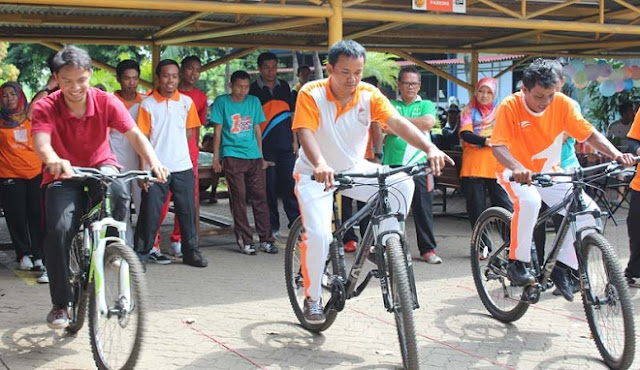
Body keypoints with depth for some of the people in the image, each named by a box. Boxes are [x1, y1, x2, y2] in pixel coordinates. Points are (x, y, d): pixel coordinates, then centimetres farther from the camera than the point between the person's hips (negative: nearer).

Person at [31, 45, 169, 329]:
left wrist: (154, 162, -44)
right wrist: (54, 161, -59)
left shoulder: (106, 102, -15)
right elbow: (41, 143, -34)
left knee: (118, 191, -36)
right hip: (63, 175, 0)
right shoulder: (46, 107, -17)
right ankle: (60, 303, -5)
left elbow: (135, 135, -24)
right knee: (58, 230, -22)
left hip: (100, 167, 0)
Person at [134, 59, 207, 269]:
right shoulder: (148, 104, -2)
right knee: (150, 212, 0)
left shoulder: (186, 102, 6)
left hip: (183, 167, 3)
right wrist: (143, 169, -8)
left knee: (187, 210, 8)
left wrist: (173, 147, 4)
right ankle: (141, 253, 12)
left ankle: (191, 251, 20)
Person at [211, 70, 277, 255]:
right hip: (232, 156, -3)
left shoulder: (254, 101, 11)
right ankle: (245, 241, 4)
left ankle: (266, 240, 7)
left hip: (254, 157, 3)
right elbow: (218, 131, 3)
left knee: (260, 198, 1)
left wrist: (261, 156, 14)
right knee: (238, 199, -2)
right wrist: (216, 158, -1)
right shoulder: (222, 102, 2)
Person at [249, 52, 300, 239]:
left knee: (290, 184, 1)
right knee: (269, 186, 2)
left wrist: (295, 140, 11)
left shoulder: (284, 86, 11)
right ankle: (272, 227, 11)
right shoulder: (253, 90, 0)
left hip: (285, 145, 3)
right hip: (265, 146, -3)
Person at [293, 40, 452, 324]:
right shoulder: (311, 94, -19)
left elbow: (397, 122, -24)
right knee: (318, 234, -21)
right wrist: (320, 165, -53)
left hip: (355, 170, 4)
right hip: (315, 174, -4)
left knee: (403, 183, -18)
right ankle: (312, 298, 1)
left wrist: (430, 148, -41)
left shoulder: (369, 95, -11)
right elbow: (305, 133, -32)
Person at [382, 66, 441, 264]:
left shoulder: (426, 105, 12)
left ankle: (427, 249, 8)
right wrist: (415, 124, -8)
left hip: (419, 164, 0)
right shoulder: (389, 105, 12)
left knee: (423, 208, 0)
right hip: (392, 164, 1)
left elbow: (428, 122, -9)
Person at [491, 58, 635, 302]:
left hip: (549, 173, 4)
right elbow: (498, 146, -29)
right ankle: (516, 262, -19)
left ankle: (561, 265, 2)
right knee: (529, 200, -37)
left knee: (588, 209, -14)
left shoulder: (562, 103, -12)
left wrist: (616, 154, -27)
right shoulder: (510, 106, -21)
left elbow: (589, 134, -11)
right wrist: (517, 168, -49)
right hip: (516, 173, -4)